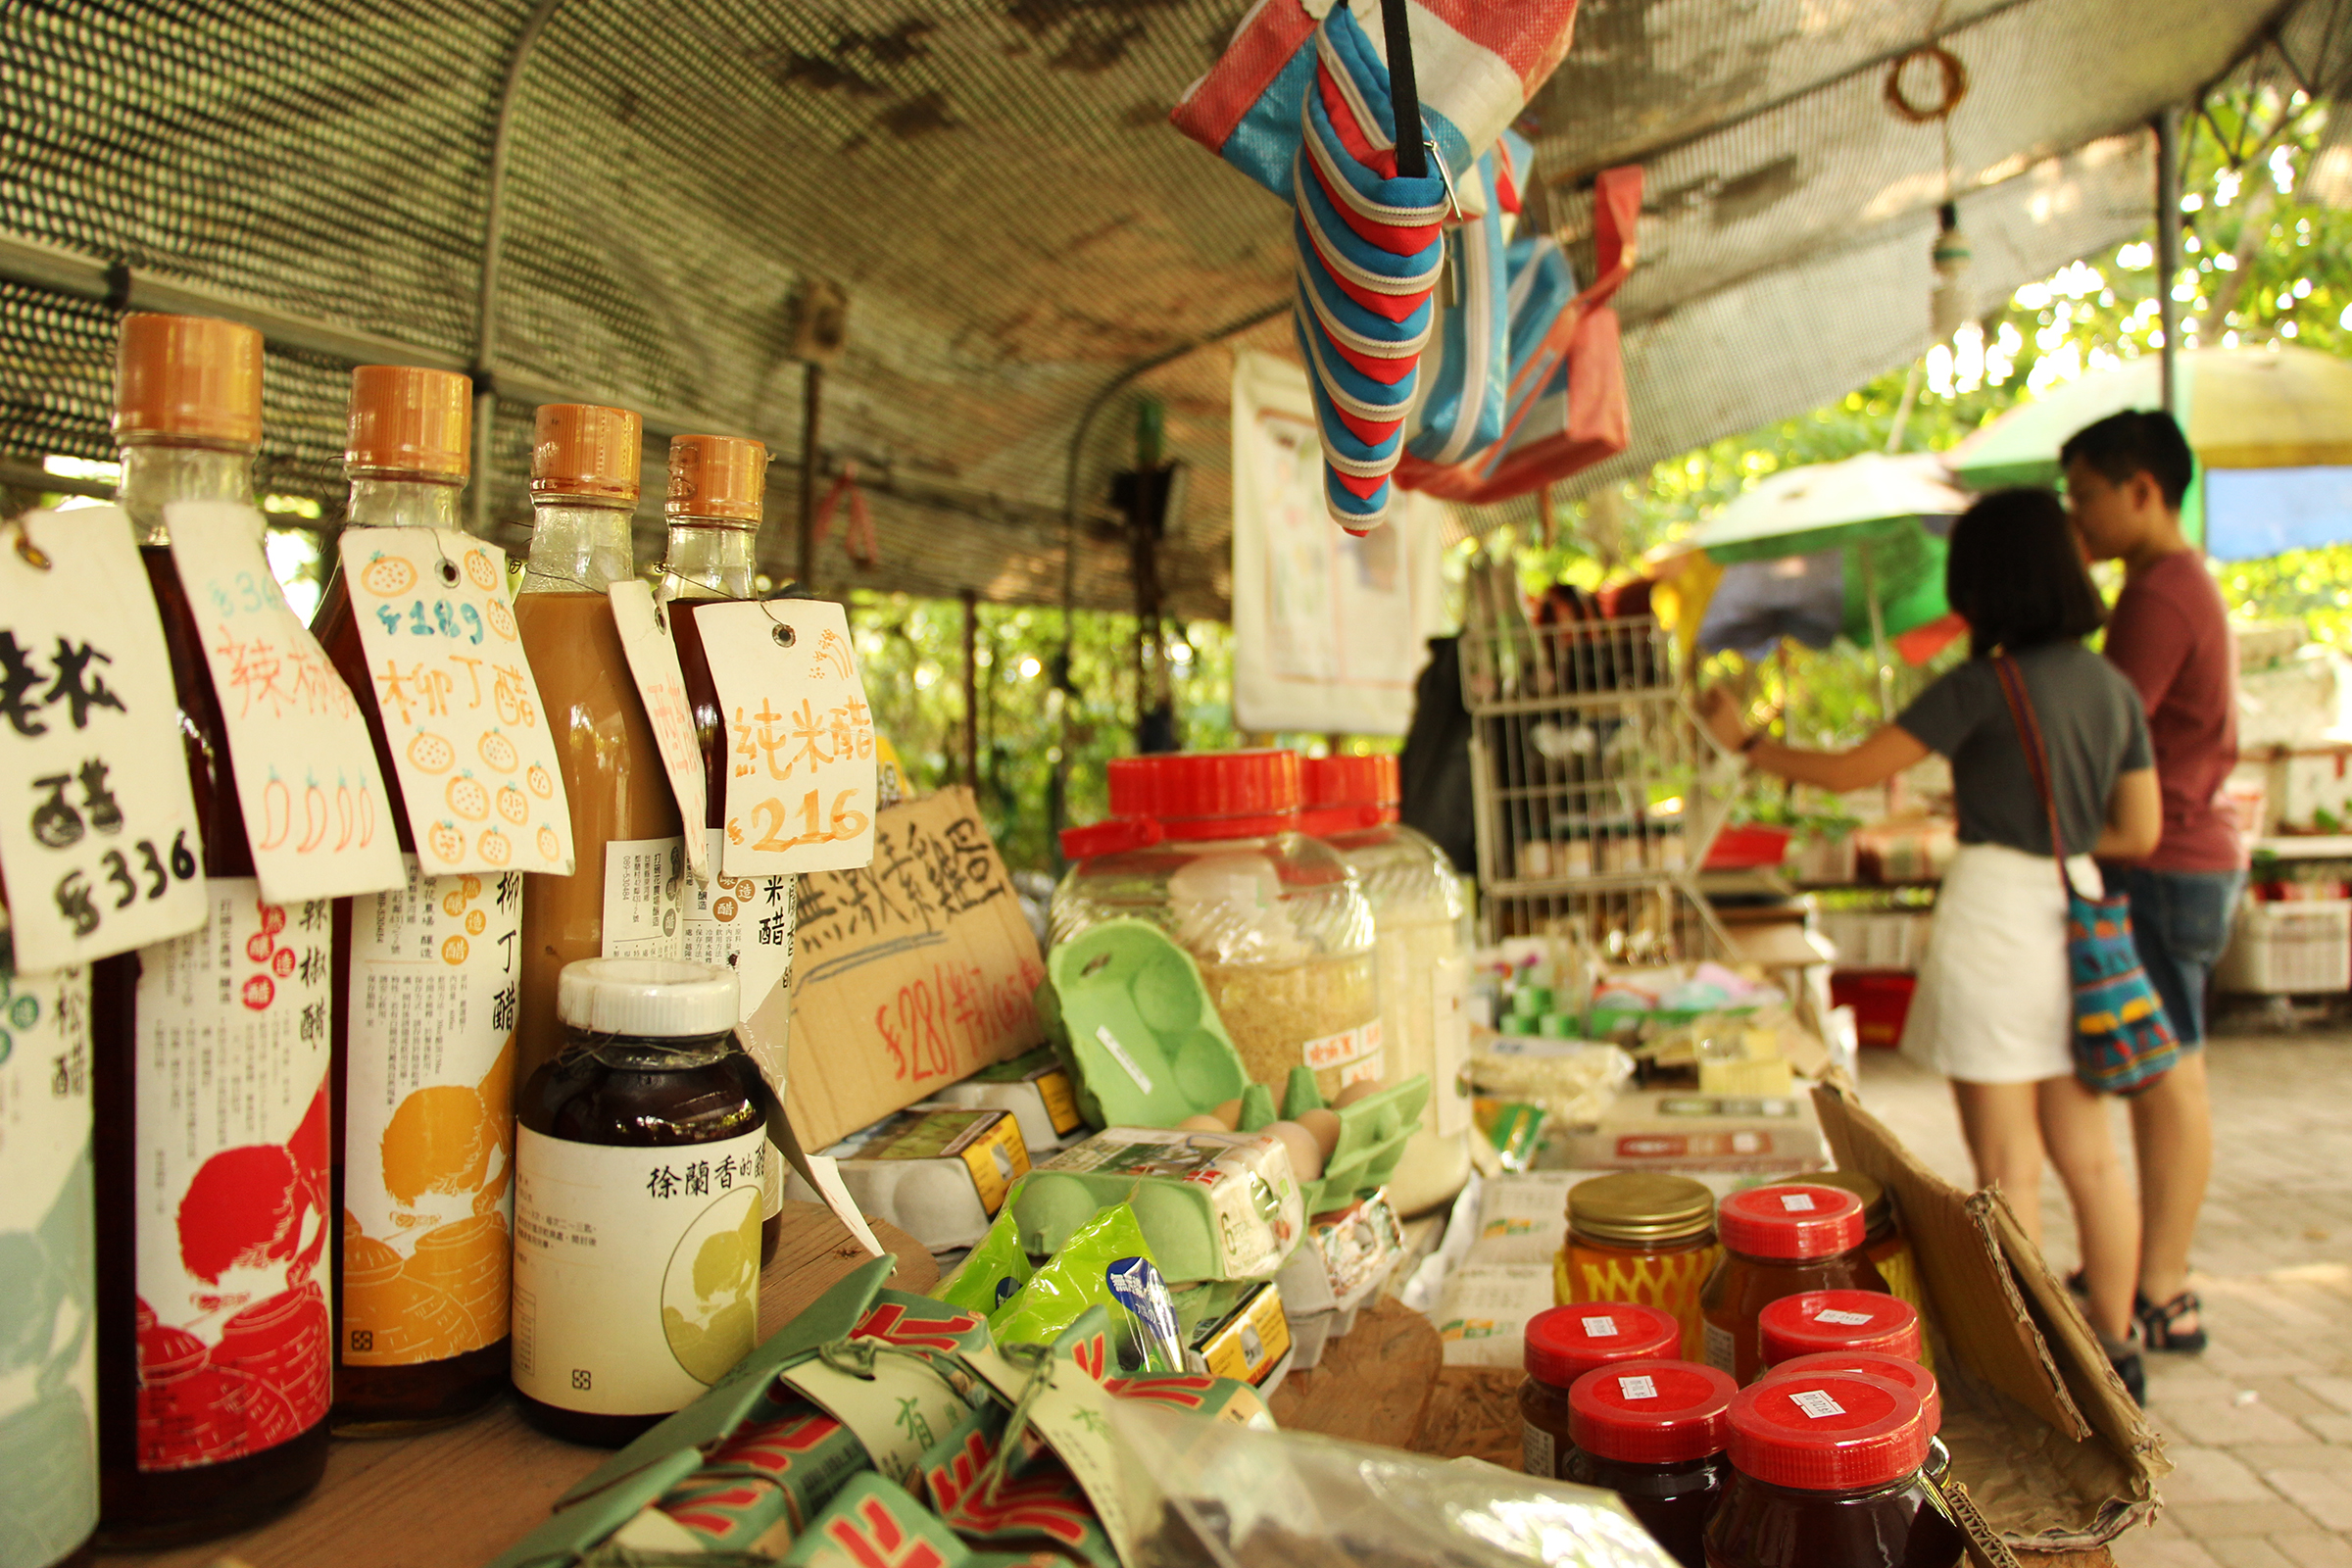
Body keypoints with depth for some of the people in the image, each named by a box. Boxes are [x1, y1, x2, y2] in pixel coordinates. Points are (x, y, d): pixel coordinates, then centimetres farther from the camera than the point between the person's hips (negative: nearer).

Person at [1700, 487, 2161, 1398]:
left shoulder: (1984, 687, -14)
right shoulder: (2114, 688, 6)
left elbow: (1850, 773, -11)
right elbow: (2139, 832, 10)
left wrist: (1747, 744, 0)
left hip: (1995, 914, -7)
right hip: (2077, 915, 7)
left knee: (2007, 1166, 2)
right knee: (2086, 1152, 15)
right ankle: (2112, 1345, 25)